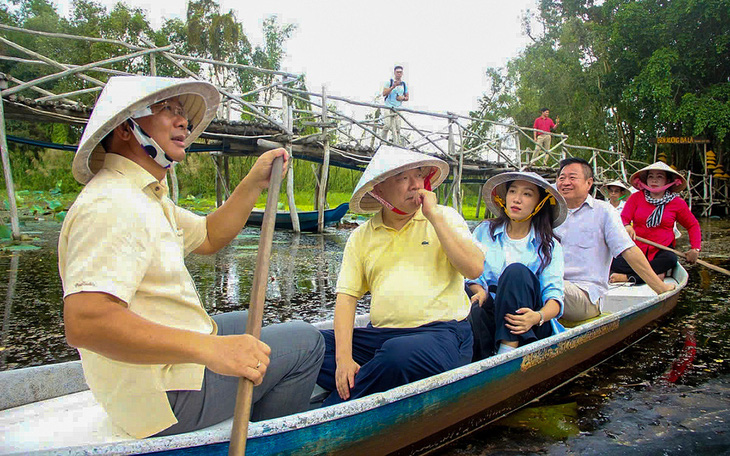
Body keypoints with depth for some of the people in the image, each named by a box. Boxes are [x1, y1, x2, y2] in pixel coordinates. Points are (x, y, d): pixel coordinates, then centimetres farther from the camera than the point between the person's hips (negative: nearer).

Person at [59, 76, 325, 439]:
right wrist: (209, 348, -42)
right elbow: (84, 322, -36)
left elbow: (208, 237, 19)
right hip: (166, 399, -11)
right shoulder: (111, 204, -25)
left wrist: (254, 183, 8)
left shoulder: (146, 197, 11)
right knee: (306, 342, -3)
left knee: (245, 324, 32)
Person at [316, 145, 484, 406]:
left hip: (442, 332, -3)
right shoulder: (361, 236, 12)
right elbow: (347, 296, 4)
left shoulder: (445, 217, 7)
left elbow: (475, 268, -8)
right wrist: (344, 357, -10)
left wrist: (434, 216, -8)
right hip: (380, 333, 3)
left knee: (398, 352, -36)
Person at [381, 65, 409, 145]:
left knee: (397, 128, -4)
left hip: (398, 108, 3)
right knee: (388, 125, -15)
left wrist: (403, 98, -4)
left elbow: (407, 98, 19)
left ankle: (397, 144, -3)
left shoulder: (404, 84, 13)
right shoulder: (389, 82, 2)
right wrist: (393, 86, -18)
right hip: (388, 107, -3)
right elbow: (384, 94, -10)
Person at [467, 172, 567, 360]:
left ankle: (508, 350, -35)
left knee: (516, 271, -29)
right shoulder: (484, 232, 12)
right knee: (476, 311, -36)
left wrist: (538, 316, -25)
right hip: (490, 313, 0)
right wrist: (480, 291, -16)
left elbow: (554, 295, -3)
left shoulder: (550, 246, 8)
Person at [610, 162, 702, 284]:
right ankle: (655, 273, -32)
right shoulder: (636, 197, 6)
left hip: (661, 251, 0)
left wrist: (695, 249, 2)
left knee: (671, 259, -36)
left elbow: (693, 225, 18)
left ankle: (629, 277, -38)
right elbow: (623, 218, -1)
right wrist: (627, 227, -27)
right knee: (613, 262, -30)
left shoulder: (677, 202, 8)